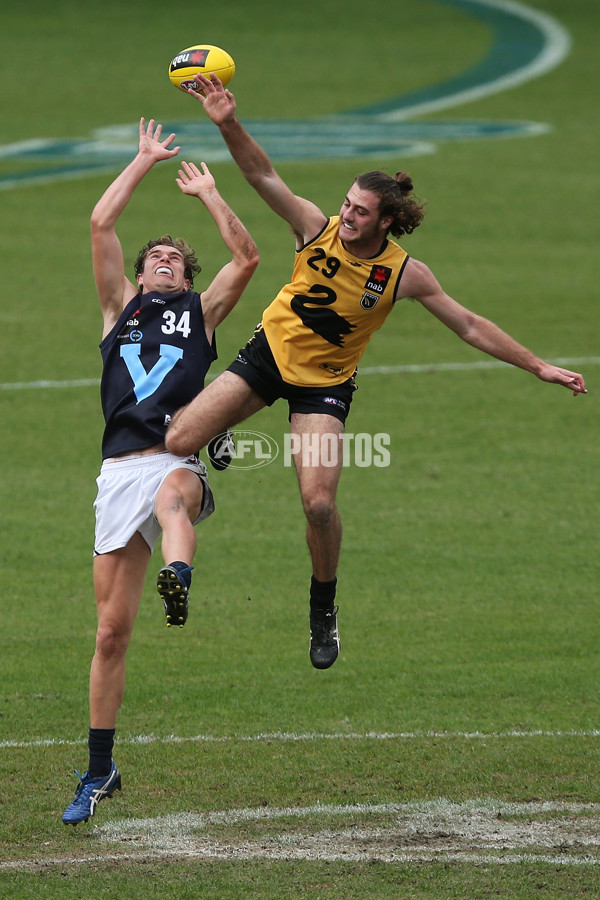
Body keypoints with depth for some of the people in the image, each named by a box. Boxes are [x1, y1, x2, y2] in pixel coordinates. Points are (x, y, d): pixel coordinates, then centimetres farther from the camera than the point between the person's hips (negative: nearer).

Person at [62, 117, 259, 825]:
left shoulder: (202, 311, 20)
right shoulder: (121, 308, 22)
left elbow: (248, 257, 9)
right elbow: (100, 225, 14)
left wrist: (208, 192, 16)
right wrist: (145, 160, 20)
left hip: (178, 462, -2)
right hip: (119, 470, 2)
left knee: (175, 493, -41)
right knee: (111, 629, 1)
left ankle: (178, 580, -75)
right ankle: (99, 772, 9)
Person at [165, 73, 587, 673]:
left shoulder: (404, 273, -16)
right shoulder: (318, 228, -15)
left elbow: (470, 327, -7)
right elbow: (263, 176, -22)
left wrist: (537, 366, -8)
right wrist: (229, 125, -40)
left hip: (324, 384, -2)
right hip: (270, 352, 2)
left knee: (318, 503, -19)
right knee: (176, 441, -12)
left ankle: (324, 609, 7)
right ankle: (220, 441, 29)